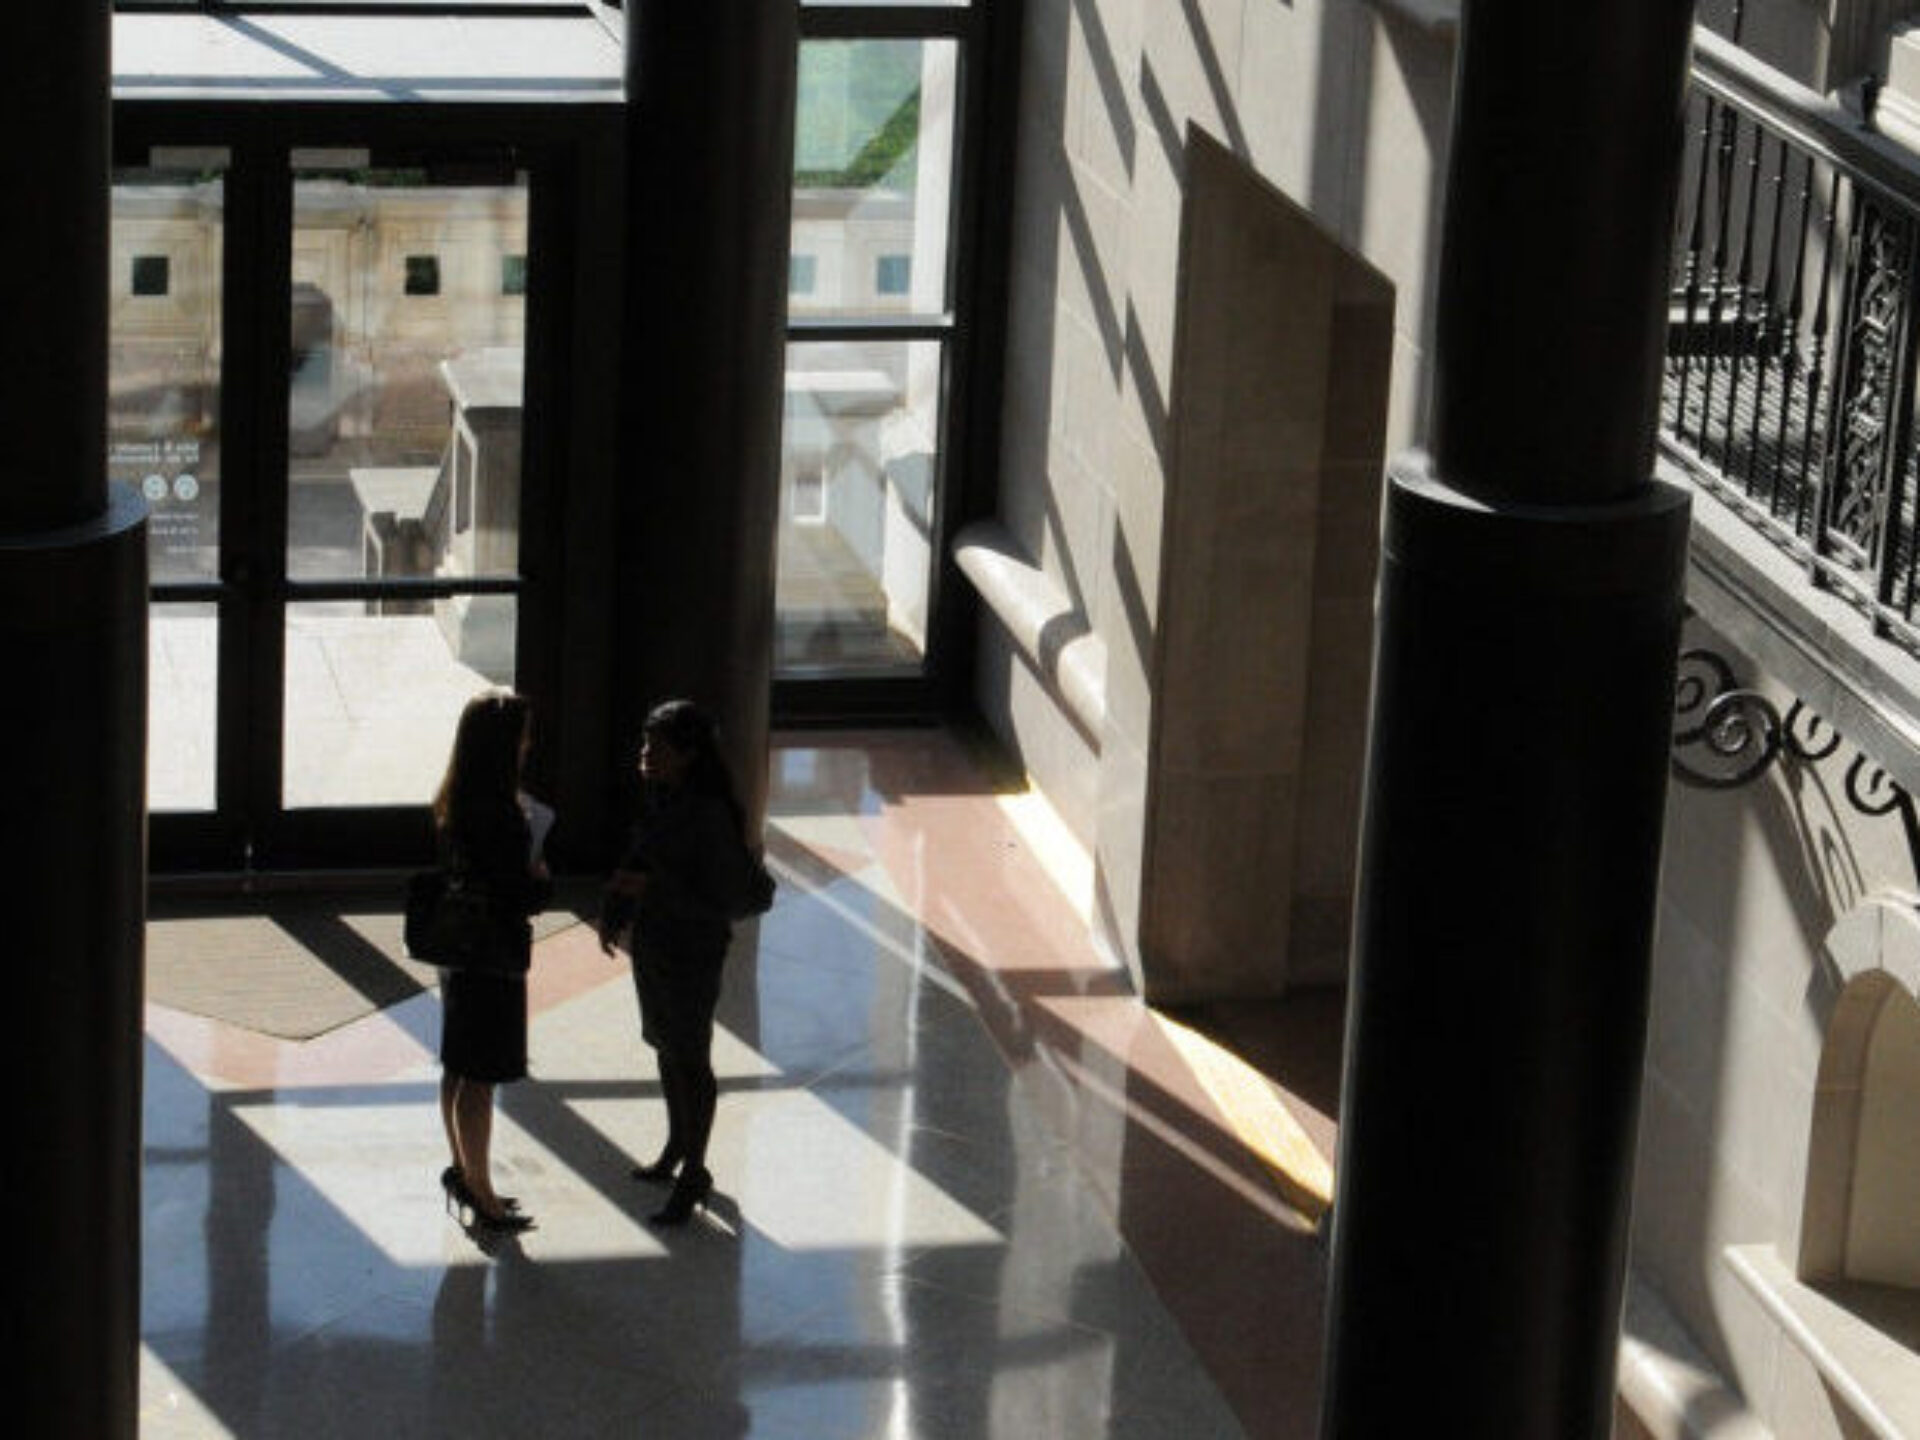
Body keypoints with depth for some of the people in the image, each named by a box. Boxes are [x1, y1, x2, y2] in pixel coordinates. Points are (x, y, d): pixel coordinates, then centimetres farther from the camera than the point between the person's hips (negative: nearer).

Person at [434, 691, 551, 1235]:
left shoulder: (454, 804, 4)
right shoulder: (498, 814, -24)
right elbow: (522, 895, -24)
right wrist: (542, 878, -4)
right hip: (494, 957, -9)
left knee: (459, 1068, 20)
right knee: (480, 1077, 0)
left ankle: (463, 1170, 34)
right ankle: (482, 1195, 9)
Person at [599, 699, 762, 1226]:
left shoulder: (711, 816, -26)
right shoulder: (657, 795, -1)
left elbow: (725, 900, -24)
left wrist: (653, 888, -31)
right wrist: (614, 911, 13)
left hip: (692, 955, -8)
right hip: (652, 940, 8)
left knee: (690, 1061, 5)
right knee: (666, 1048, 22)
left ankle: (693, 1174, 19)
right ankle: (677, 1148, 41)